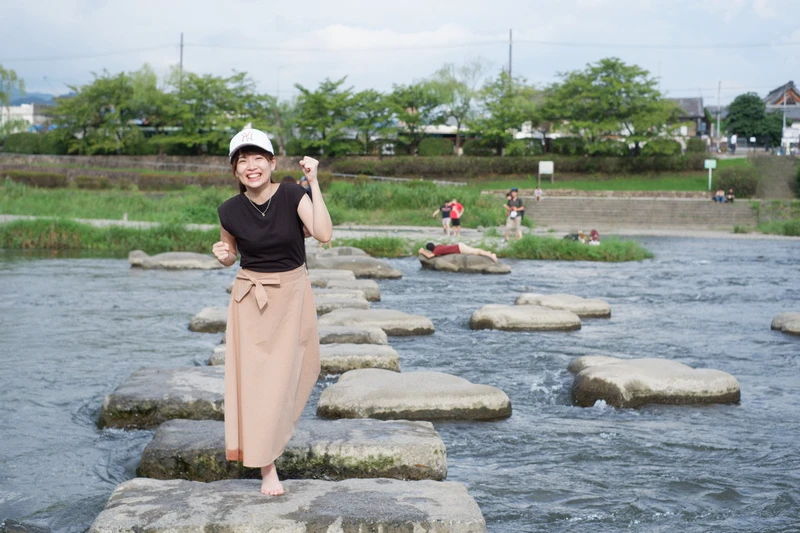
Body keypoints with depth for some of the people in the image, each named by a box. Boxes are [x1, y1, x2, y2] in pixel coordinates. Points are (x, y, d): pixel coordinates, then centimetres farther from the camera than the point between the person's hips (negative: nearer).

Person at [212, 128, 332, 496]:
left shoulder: (292, 195, -13)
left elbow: (323, 234, -28)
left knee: (288, 370, 12)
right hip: (251, 296, 0)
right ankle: (267, 467, 1)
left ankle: (277, 422, 46)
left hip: (293, 292, 1)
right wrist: (222, 255, -16)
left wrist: (313, 182, -30)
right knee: (255, 375, -5)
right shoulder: (230, 211, -10)